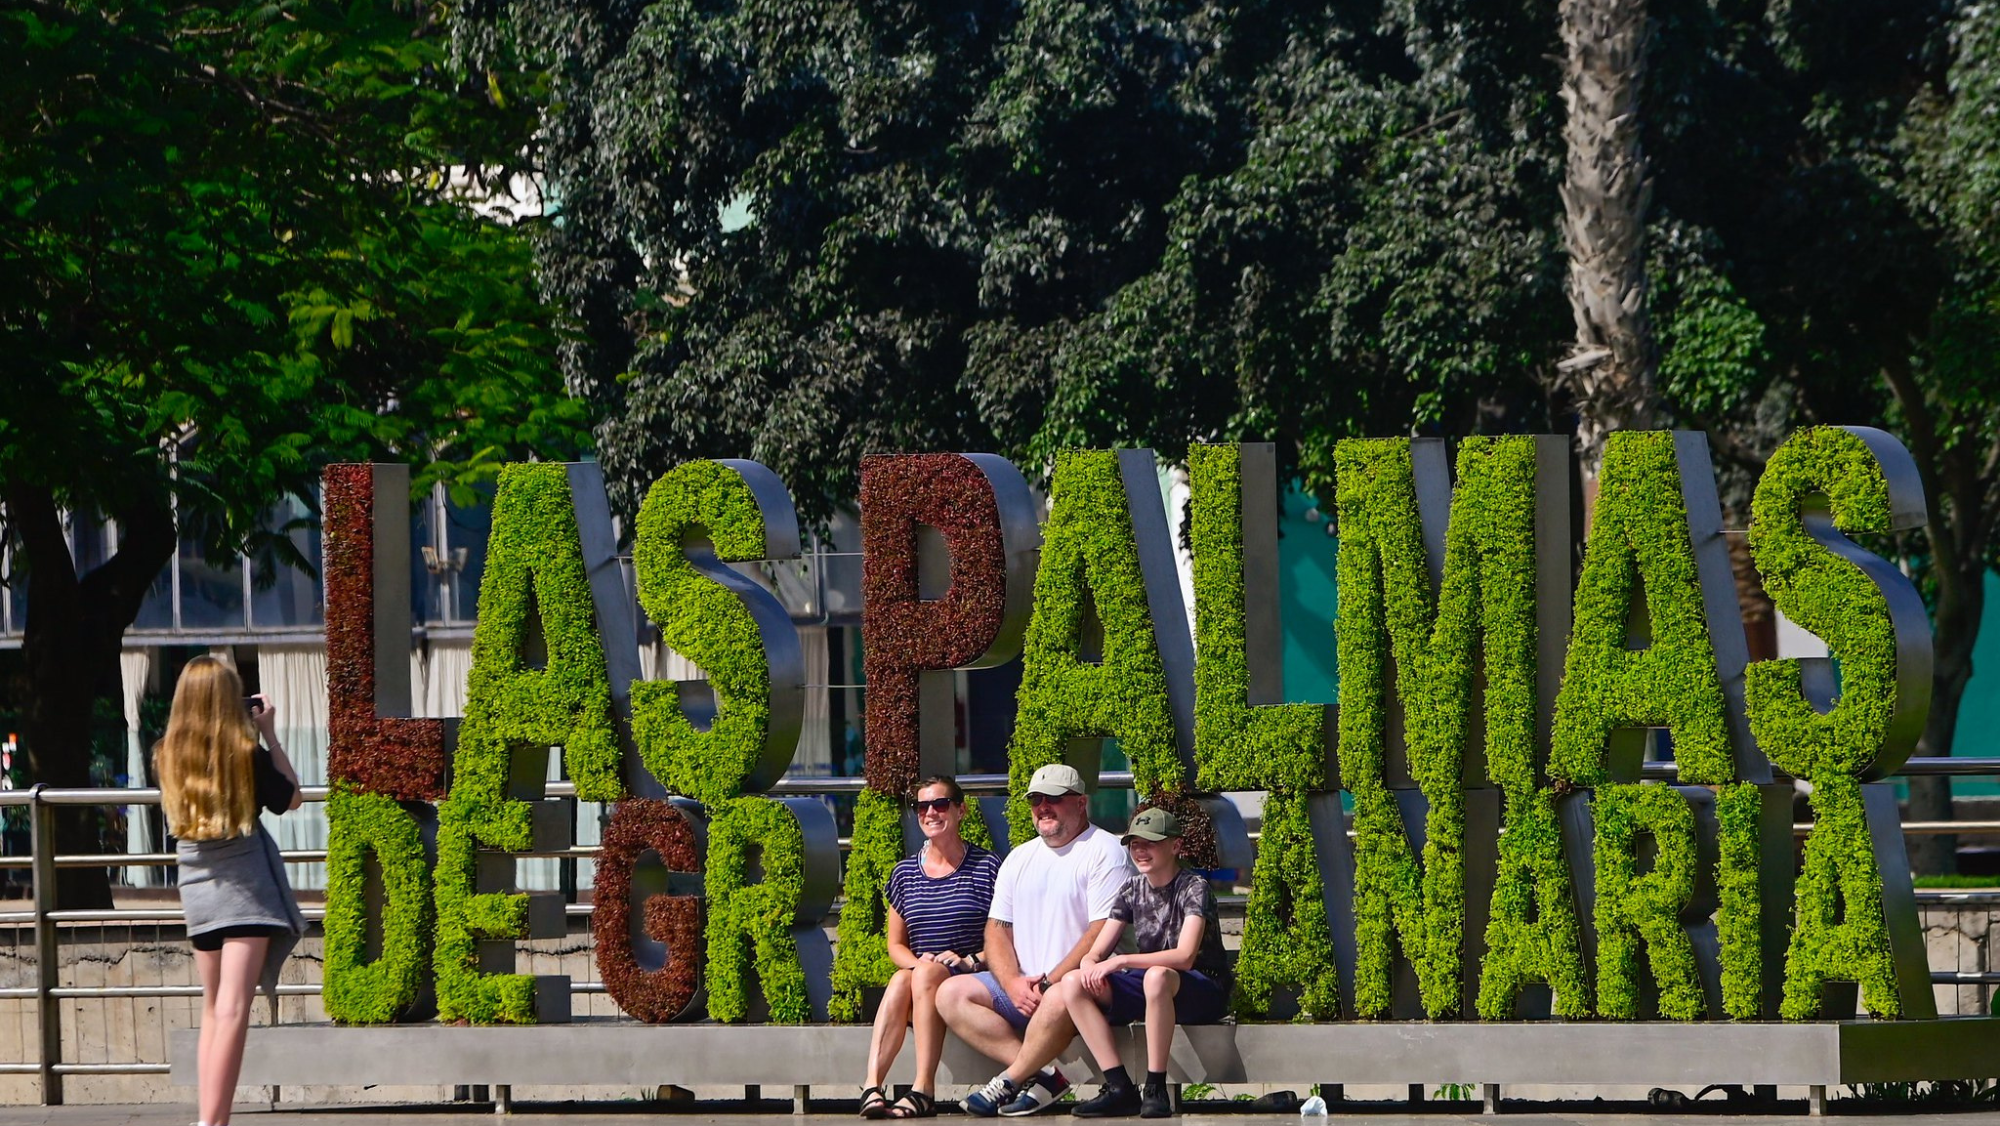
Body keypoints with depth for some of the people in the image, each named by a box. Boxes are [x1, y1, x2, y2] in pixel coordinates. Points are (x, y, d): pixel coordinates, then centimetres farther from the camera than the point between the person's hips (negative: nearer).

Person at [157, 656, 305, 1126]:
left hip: (196, 889, 5)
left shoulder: (168, 756, 0)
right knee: (233, 1011, -10)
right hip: (245, 888, -5)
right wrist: (269, 733, 5)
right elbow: (290, 798, 3)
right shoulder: (246, 753, -11)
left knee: (213, 1009, 17)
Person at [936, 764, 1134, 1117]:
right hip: (1021, 986, 8)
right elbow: (997, 929, 14)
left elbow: (1103, 932, -14)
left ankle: (1009, 1082, -21)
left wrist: (1051, 982, -19)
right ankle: (1038, 1074, -23)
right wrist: (1013, 983, -6)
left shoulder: (1103, 852, -4)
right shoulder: (1020, 858, 19)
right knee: (951, 994, -11)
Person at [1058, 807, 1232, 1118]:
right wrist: (1091, 966, -19)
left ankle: (1156, 1089, -36)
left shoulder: (1194, 888, -12)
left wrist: (1121, 961, -30)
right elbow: (1095, 953, 7)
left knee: (1157, 976, -42)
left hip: (1202, 991, -7)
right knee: (1072, 985, -14)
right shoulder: (1132, 890, 8)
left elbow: (1184, 956, -26)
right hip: (1149, 989, 7)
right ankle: (1120, 1089, -22)